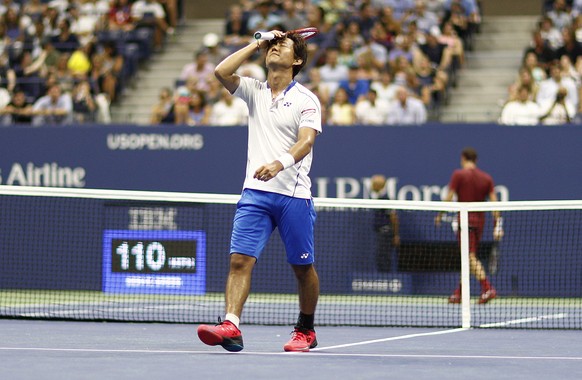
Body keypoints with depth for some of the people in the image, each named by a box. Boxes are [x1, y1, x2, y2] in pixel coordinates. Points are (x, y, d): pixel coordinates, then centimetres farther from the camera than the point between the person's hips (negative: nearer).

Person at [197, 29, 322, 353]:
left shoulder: (306, 99, -1)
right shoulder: (254, 91, 13)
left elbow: (306, 142, -15)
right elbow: (222, 72, -3)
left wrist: (279, 163, -35)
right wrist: (257, 44, 3)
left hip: (294, 195, -3)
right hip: (255, 192, 3)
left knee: (303, 266, 7)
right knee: (240, 259, -13)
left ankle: (306, 330, 24)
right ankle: (231, 327, -23)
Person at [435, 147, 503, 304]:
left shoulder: (458, 175, -4)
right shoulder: (486, 178, 9)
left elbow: (449, 198, -8)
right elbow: (494, 201, 3)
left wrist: (439, 215, 2)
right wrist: (497, 224, 3)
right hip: (480, 220, 6)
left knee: (471, 257, -13)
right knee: (467, 258, 13)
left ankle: (487, 288, -28)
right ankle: (459, 294, 19)